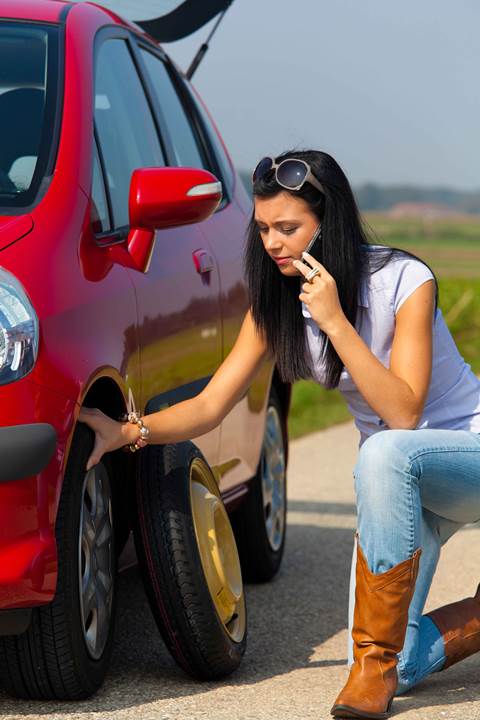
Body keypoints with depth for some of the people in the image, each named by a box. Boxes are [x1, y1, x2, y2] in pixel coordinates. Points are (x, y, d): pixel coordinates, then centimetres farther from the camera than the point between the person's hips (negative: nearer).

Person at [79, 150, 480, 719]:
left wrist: (335, 320, -33)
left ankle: (376, 660, -29)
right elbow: (210, 406, -7)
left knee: (385, 453, -41)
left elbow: (402, 413, -28)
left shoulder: (404, 281, -20)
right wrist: (125, 432, -23)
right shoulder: (277, 302, -4)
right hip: (400, 479, 5)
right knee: (399, 665, -14)